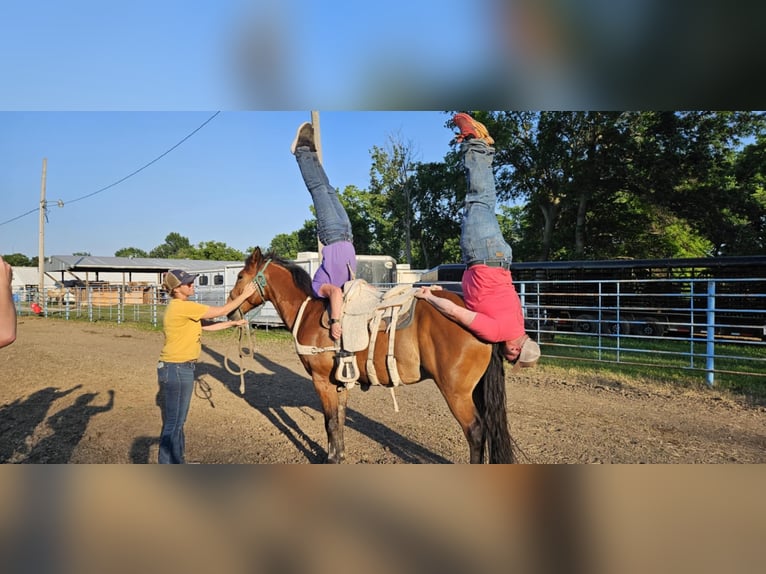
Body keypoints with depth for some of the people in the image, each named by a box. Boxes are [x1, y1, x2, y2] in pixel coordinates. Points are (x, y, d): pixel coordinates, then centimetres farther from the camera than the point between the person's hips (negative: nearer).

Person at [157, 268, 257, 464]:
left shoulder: (182, 308, 12)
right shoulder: (183, 307, -19)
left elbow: (207, 326, 16)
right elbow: (221, 311, -13)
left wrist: (234, 323, 14)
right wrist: (244, 295, -4)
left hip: (178, 368, 10)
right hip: (177, 370, -10)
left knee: (177, 420, 19)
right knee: (173, 423, 0)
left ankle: (177, 462, 33)